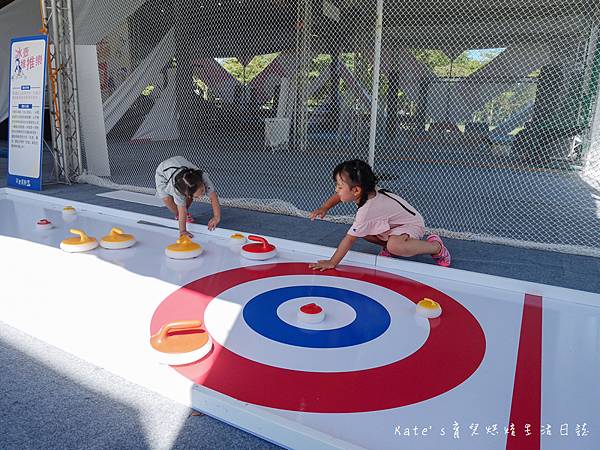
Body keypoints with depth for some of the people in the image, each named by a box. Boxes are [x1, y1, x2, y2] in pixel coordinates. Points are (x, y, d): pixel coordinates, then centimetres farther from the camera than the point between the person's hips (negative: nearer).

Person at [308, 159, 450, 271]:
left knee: (394, 246, -37)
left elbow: (349, 239, -34)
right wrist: (324, 208, -10)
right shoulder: (366, 191, -14)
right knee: (361, 230, -5)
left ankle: (436, 246, -14)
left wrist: (332, 263, -29)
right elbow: (338, 196, 6)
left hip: (412, 224, -8)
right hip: (395, 223, 8)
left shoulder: (366, 211, -36)